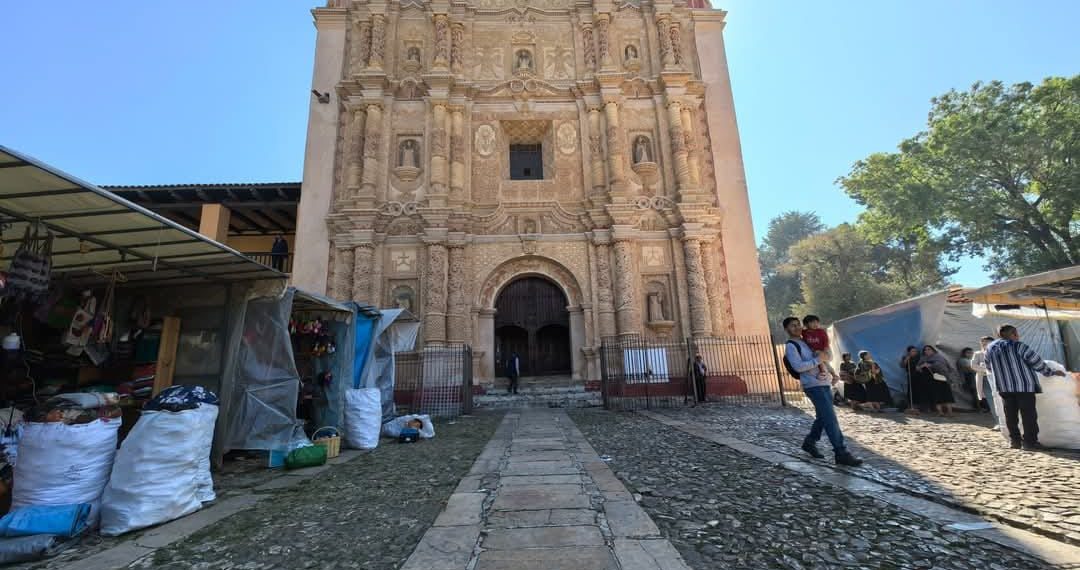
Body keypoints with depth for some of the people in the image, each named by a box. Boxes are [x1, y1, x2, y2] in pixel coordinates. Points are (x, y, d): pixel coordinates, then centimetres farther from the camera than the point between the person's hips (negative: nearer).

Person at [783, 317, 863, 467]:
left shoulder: (806, 341, 17)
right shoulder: (790, 346, -9)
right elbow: (798, 367, -20)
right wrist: (818, 360, -18)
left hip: (824, 383, 9)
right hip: (813, 386, -9)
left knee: (823, 417, 14)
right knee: (830, 419, -10)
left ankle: (809, 443, 28)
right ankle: (841, 453, -6)